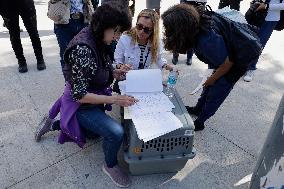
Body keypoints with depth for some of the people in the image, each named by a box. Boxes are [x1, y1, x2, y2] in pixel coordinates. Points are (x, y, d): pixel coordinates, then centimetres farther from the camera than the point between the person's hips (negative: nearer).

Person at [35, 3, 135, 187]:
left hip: (94, 99, 9)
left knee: (96, 132, 29)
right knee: (116, 133, -25)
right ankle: (110, 165, 8)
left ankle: (53, 122, 36)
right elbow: (79, 95, -29)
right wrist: (114, 99, -33)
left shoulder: (97, 41, -6)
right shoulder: (82, 49, -32)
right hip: (81, 106, -9)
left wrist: (113, 72, -6)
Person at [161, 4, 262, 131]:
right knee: (211, 83, 17)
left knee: (218, 88, 2)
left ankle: (199, 122, 19)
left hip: (241, 55, -7)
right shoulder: (196, 20, -20)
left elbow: (227, 63, -25)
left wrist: (212, 79, -9)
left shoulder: (207, 40, -41)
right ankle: (198, 109, 36)